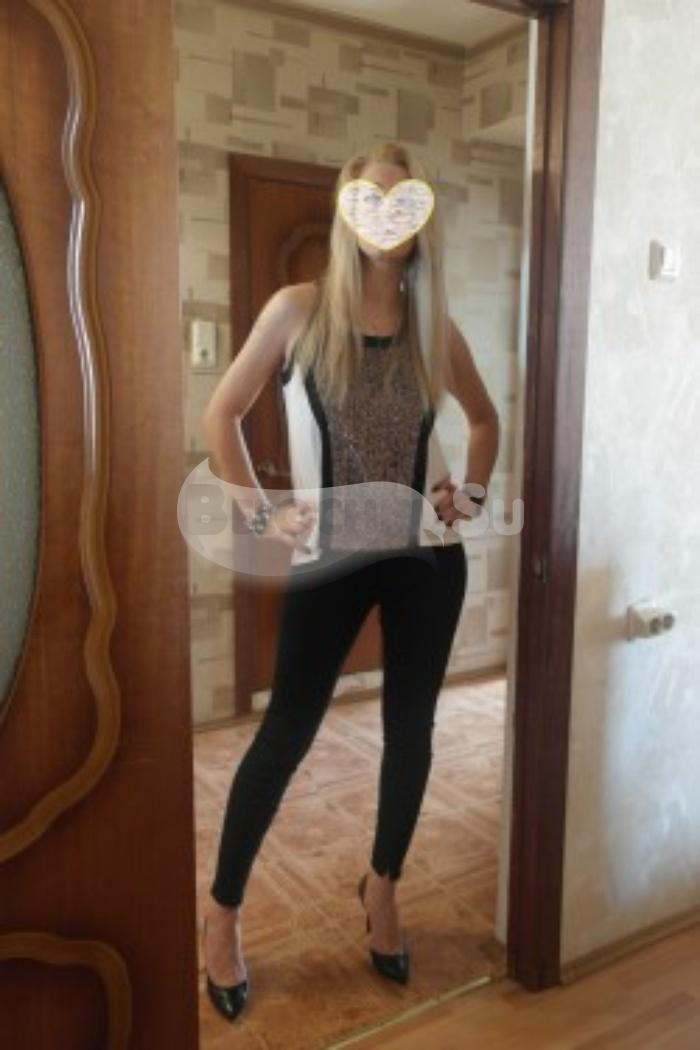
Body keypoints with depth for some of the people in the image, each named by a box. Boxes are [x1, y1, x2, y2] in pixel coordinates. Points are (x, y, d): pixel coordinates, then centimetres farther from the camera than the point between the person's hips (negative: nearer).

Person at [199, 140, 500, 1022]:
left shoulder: (433, 325, 4)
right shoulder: (300, 309, -3)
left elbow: (484, 418, 20)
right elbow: (221, 414, 1)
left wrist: (471, 494, 5)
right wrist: (260, 513, -7)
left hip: (428, 555, 3)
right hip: (329, 556, -3)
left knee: (410, 726, 12)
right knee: (286, 732, 2)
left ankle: (382, 885, 36)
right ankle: (222, 911, 23)